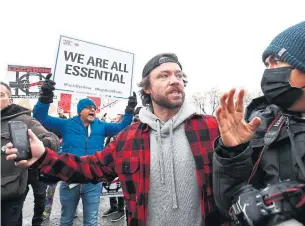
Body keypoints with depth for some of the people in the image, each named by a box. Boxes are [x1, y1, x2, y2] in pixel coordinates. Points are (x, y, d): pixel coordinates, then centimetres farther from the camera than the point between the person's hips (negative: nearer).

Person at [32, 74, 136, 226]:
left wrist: (129, 111, -12)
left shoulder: (101, 126, 2)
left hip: (93, 181, 1)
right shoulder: (67, 124, -3)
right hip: (69, 179, 0)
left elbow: (121, 127, 1)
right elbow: (41, 118, -6)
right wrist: (45, 98, -24)